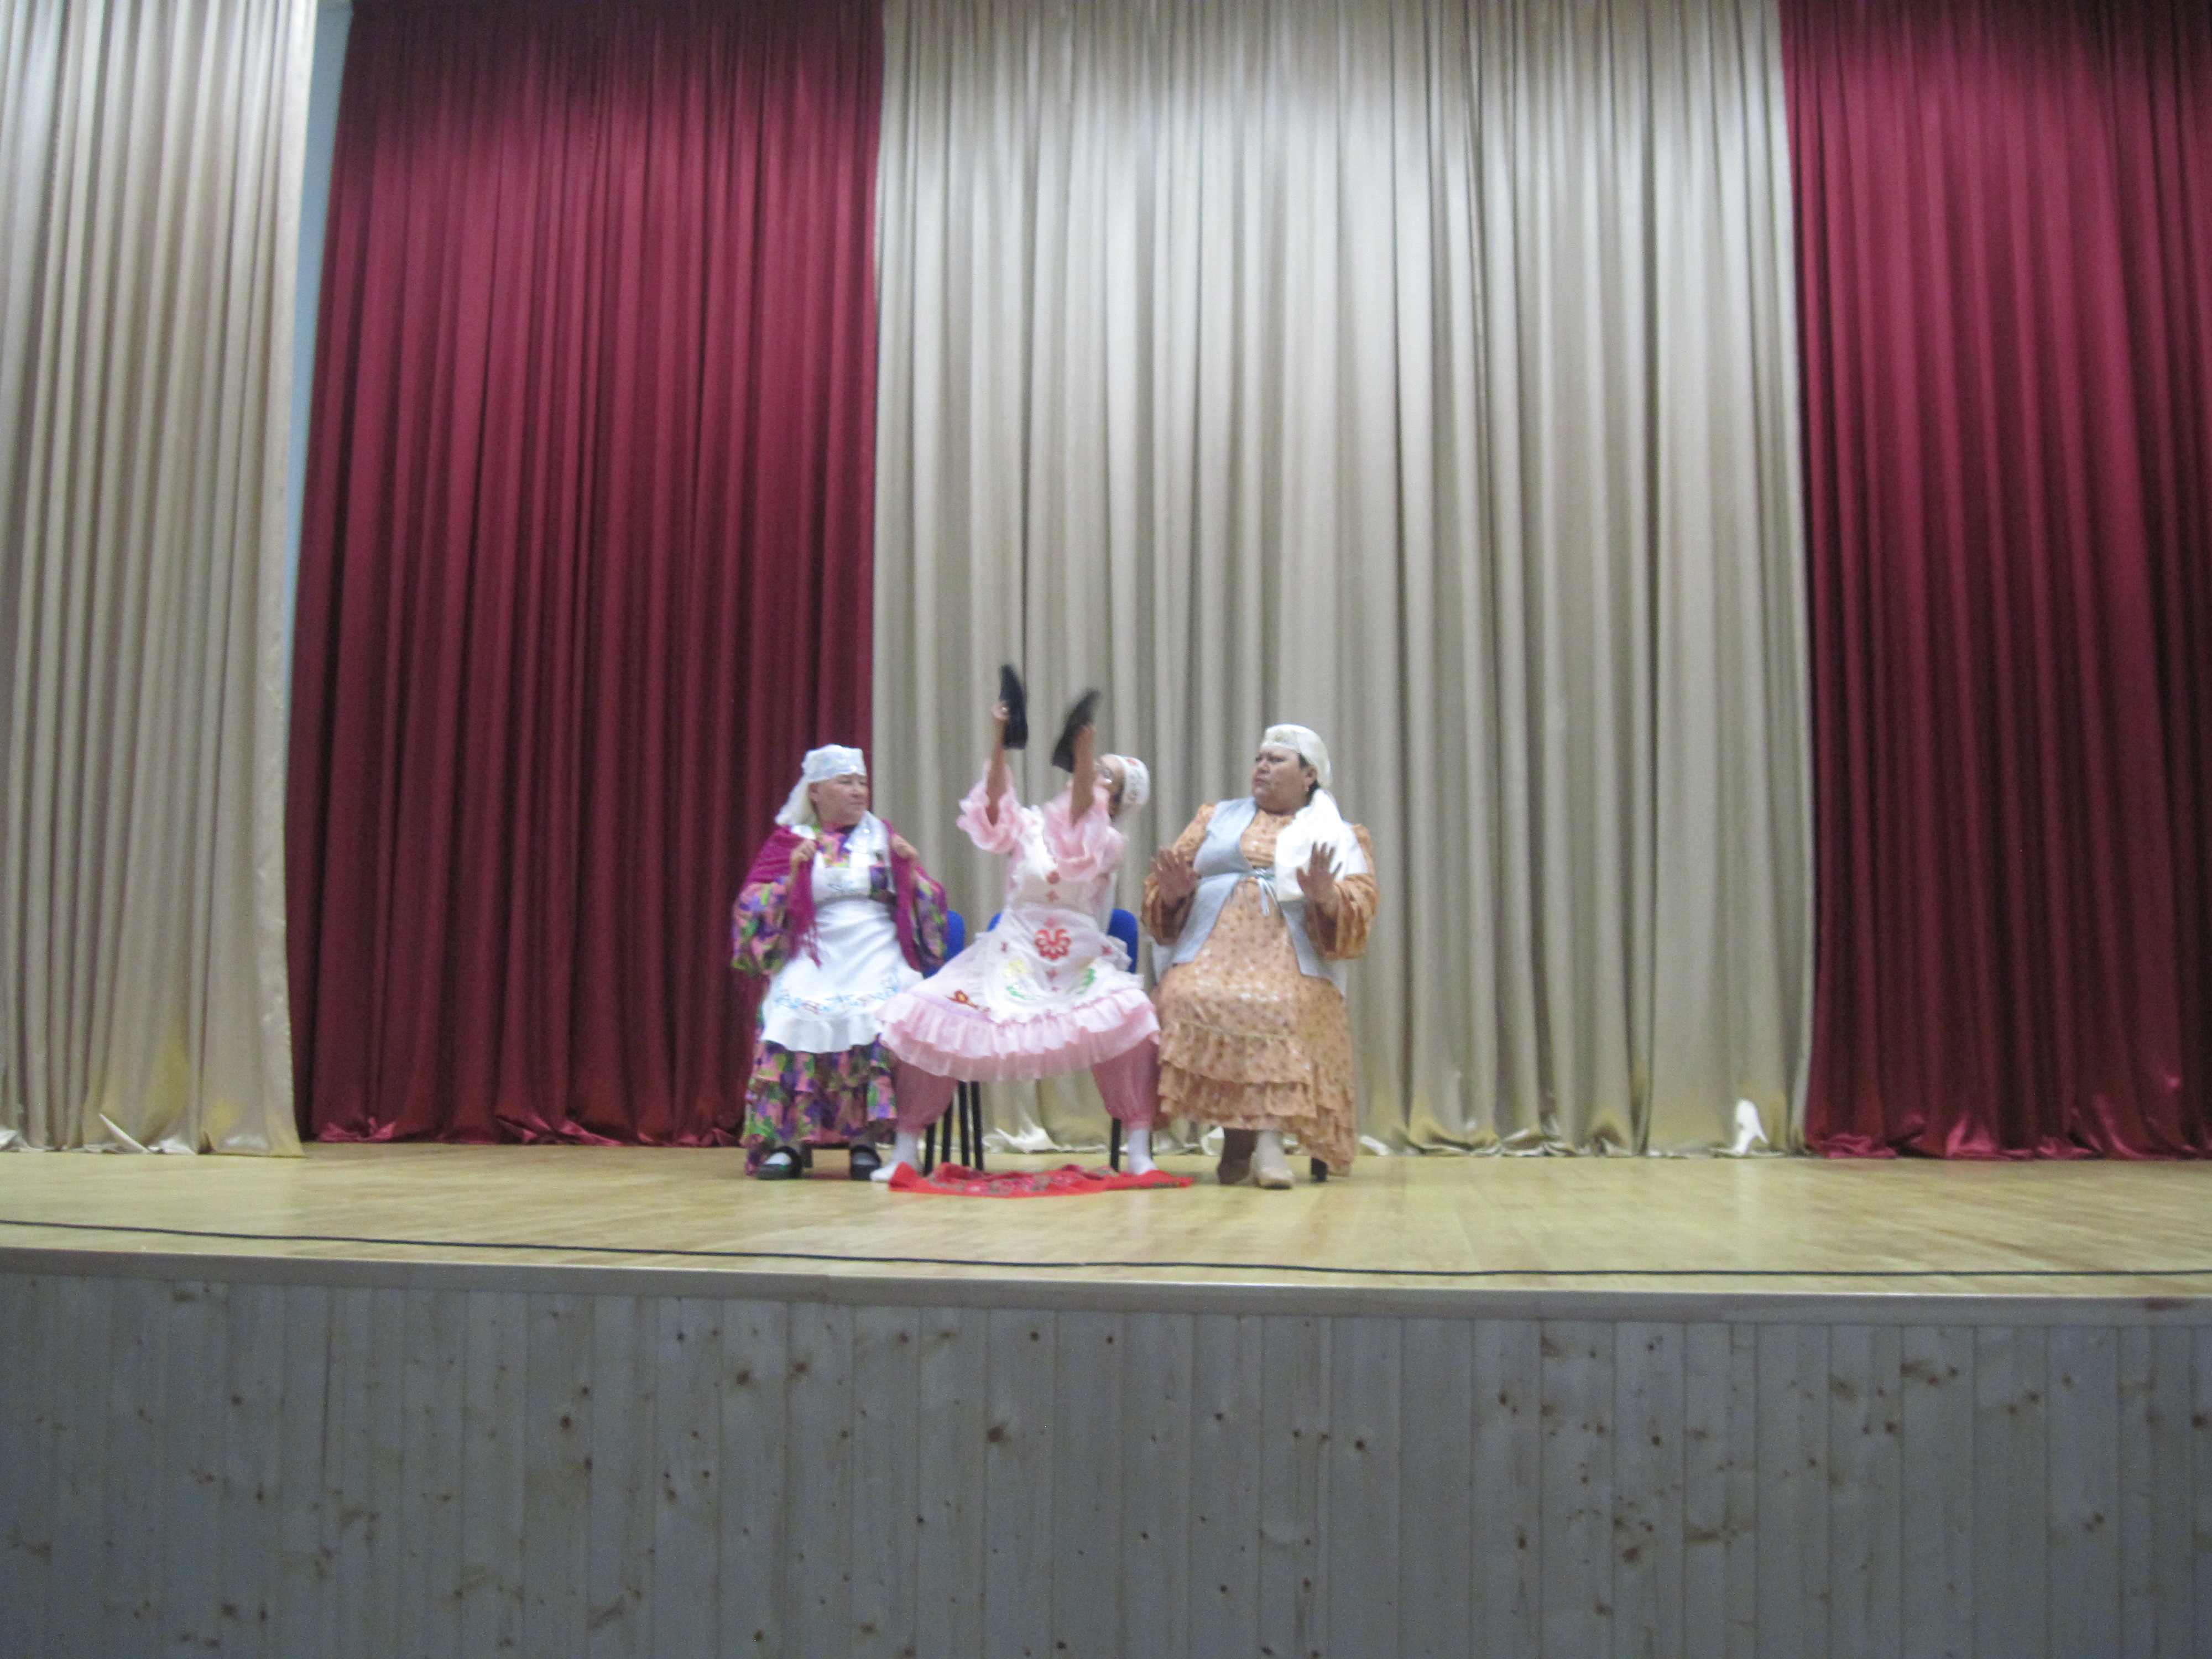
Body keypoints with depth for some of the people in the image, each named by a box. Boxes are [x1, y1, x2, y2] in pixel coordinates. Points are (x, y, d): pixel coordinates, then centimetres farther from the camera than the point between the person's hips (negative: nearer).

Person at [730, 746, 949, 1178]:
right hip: (814, 957, 0)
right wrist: (792, 873, -8)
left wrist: (910, 867, -3)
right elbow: (752, 907, 5)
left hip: (878, 957, 1)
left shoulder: (882, 835, 17)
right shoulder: (792, 838, 12)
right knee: (795, 1016, -30)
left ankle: (866, 1139, -22)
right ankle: (786, 1140, -22)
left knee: (879, 1019, -30)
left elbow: (925, 906, 15)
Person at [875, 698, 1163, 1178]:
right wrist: (998, 743, -25)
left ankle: (1138, 1150, -20)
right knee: (930, 1019, -16)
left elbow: (1079, 846, -20)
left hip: (1081, 967, -1)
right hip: (1010, 960, 2)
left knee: (1128, 1018, -31)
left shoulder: (1109, 843, 3)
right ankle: (907, 1147, 0)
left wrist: (1084, 753, -31)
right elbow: (996, 809, -12)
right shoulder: (1028, 826, 10)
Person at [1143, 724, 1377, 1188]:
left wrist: (1326, 899, -18)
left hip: (1292, 963, -2)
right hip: (1209, 954, 2)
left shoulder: (1340, 836, 19)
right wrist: (1172, 892, -3)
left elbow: (1357, 918, 4)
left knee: (1278, 1008, -36)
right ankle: (1240, 1132, -24)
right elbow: (1160, 899, 20)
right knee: (1190, 1001, -33)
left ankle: (1266, 1133, -31)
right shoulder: (1215, 818, 27)